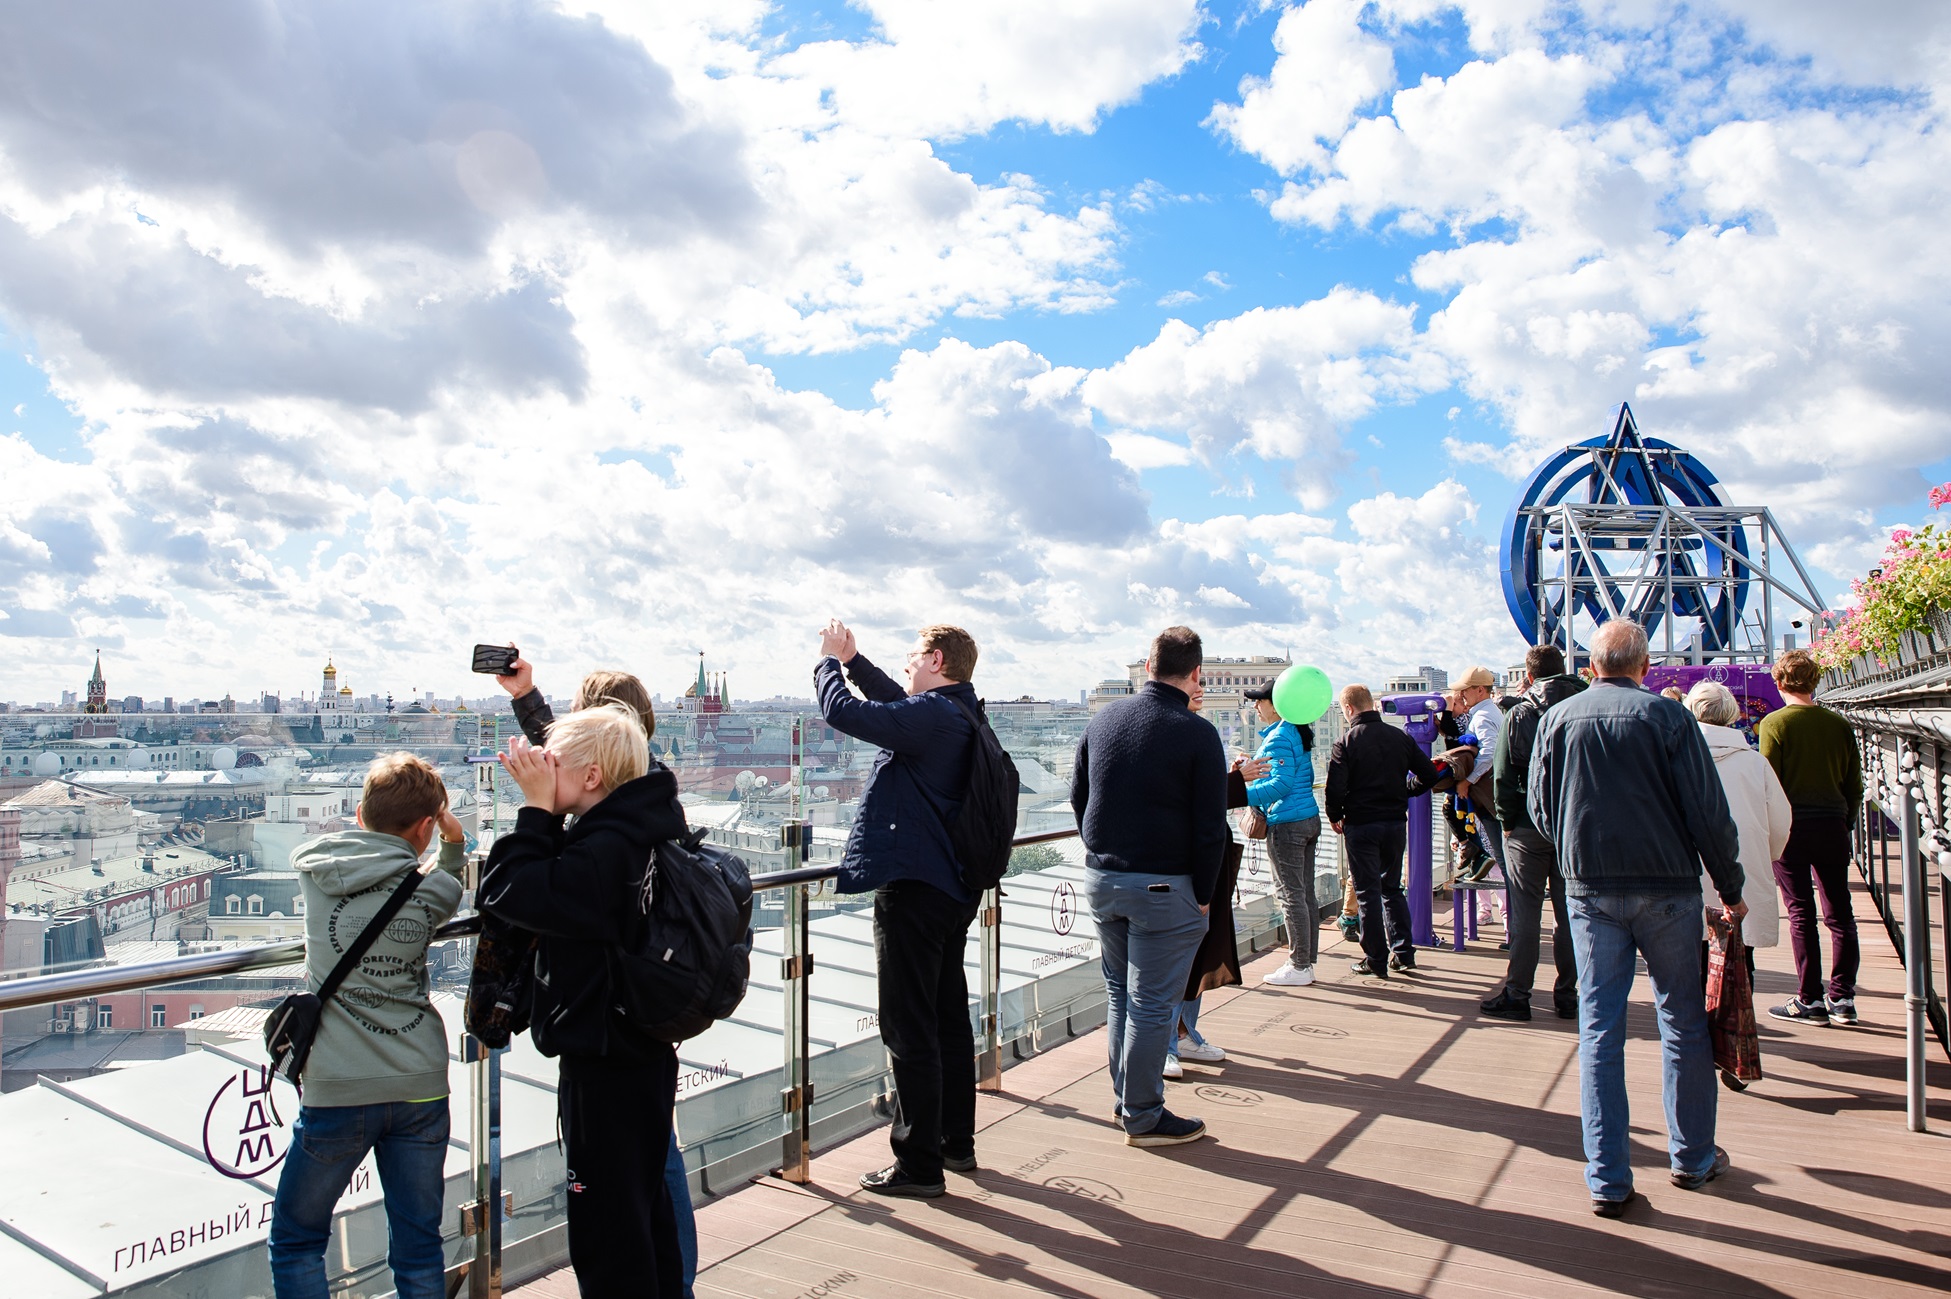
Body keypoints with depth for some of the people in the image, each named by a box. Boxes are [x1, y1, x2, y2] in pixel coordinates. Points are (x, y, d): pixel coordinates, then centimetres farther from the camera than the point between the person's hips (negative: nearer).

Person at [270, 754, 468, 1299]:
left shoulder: (312, 864, -3)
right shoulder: (433, 890, -5)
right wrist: (454, 844, 3)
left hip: (338, 1090, -1)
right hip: (421, 1089, 1)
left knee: (295, 1243, 19)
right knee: (419, 1252, 12)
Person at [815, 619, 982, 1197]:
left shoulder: (933, 714, -19)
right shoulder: (962, 713, 10)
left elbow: (844, 712, -25)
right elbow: (898, 704, 27)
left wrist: (830, 660, -7)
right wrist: (852, 660, 22)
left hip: (913, 888, -10)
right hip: (954, 887, 10)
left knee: (909, 1030, -1)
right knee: (949, 1019, 18)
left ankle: (919, 1165, 9)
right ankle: (957, 1142, 31)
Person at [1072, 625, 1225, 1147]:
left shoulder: (1104, 718, 5)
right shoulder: (1197, 733, -12)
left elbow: (1078, 797, 13)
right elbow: (1210, 828, -11)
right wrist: (1203, 896, -2)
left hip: (1101, 878, 6)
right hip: (1163, 888, -6)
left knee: (1119, 992, 19)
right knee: (1151, 1003, 4)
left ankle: (1126, 1096, 29)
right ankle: (1143, 1117, 15)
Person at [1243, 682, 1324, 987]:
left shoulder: (1279, 738, -15)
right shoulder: (1298, 734, 14)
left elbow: (1282, 783, -22)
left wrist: (1242, 795, -20)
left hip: (1287, 824, -10)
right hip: (1308, 819, 10)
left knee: (1290, 895, -3)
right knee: (1305, 894, 13)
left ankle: (1298, 967, 2)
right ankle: (1307, 961, 19)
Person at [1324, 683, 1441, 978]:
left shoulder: (1346, 741, -11)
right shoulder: (1400, 737, 2)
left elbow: (1335, 787, -16)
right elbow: (1430, 775, 4)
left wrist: (1336, 817, 1)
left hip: (1361, 824, -4)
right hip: (1396, 823, 5)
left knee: (1368, 892, 4)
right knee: (1392, 887, 19)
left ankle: (1376, 960, 8)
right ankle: (1403, 952, 17)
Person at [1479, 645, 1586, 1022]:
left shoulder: (1519, 714, -7)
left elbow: (1503, 775, -9)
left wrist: (1506, 820, 0)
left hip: (1528, 825, -2)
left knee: (1524, 912, 2)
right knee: (1569, 912, 9)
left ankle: (1517, 994, 6)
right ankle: (1567, 995, 15)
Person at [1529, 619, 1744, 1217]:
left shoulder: (1556, 719, 0)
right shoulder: (1667, 717, -8)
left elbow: (1540, 809, 6)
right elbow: (1707, 811, -7)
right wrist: (1730, 887, 3)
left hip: (1589, 892, 2)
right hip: (1667, 887, -1)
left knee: (1599, 1029, 5)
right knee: (1684, 1023, 14)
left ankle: (1608, 1178, 7)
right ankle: (1692, 1157, 27)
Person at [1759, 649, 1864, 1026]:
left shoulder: (1774, 723, -8)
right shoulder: (1839, 725, 4)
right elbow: (1855, 785, 8)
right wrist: (1845, 822, 18)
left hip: (1791, 825, -4)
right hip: (1833, 825, 4)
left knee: (1801, 914, 2)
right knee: (1839, 913, 10)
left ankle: (1810, 1000, 6)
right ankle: (1842, 998, 14)